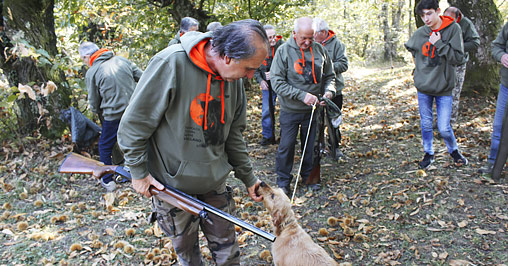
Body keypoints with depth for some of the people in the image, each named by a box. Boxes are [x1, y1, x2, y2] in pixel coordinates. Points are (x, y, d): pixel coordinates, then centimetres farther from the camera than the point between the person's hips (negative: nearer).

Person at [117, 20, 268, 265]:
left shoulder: (234, 78, -5)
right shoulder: (170, 64, -25)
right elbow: (134, 123, -16)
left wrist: (247, 177, 12)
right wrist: (138, 171, -11)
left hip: (215, 180, 5)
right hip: (172, 184, -4)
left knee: (226, 245, 14)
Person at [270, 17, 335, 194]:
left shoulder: (320, 50, 1)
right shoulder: (284, 51, -10)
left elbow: (329, 76, 12)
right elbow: (277, 82, -15)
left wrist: (329, 90, -9)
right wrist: (302, 95, -22)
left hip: (313, 109, 3)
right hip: (290, 110, -3)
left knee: (311, 145, 14)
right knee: (287, 145, 2)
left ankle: (309, 177, 33)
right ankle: (283, 181, 19)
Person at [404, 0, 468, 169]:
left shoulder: (453, 29, -8)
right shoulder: (420, 33, -1)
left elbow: (458, 57, -13)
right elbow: (409, 47, 21)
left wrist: (439, 43, -19)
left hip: (444, 87, -2)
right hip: (423, 87, 3)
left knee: (444, 128, -2)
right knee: (426, 125, 11)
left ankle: (454, 151, 26)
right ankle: (428, 154, 31)